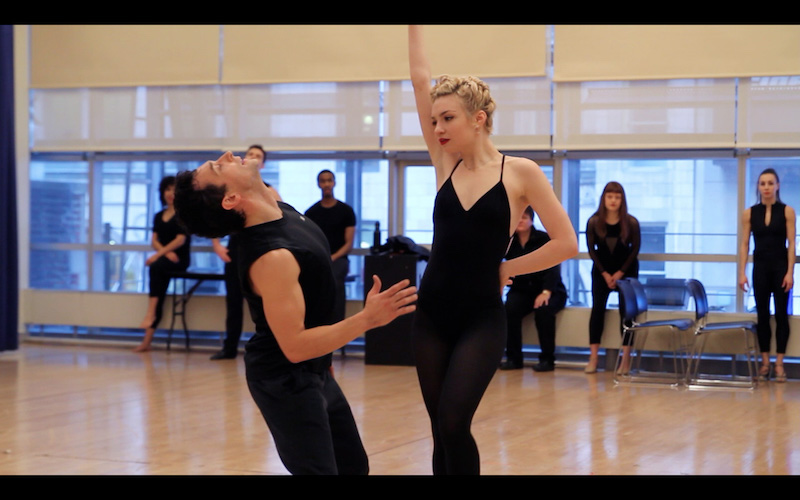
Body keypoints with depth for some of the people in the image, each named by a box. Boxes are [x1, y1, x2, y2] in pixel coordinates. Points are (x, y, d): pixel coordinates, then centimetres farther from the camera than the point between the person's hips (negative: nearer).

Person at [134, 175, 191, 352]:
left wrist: (159, 254, -17)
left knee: (156, 266, -34)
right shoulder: (159, 216, 18)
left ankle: (151, 312, -39)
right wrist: (166, 252, -11)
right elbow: (154, 240, 10)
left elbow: (181, 239, -9)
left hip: (180, 259, -4)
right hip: (164, 258, 4)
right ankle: (147, 340, -23)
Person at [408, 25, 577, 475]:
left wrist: (505, 268, -3)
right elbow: (421, 79, 3)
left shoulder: (520, 172, -5)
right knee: (443, 431, 6)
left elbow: (566, 243, -6)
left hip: (482, 319, -4)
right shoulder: (446, 164, 5)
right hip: (432, 315, 4)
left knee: (453, 424, -18)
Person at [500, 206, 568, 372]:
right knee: (510, 309, -30)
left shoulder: (544, 239, -6)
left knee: (543, 309, -35)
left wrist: (546, 292, -28)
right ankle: (513, 358, -20)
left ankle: (547, 359, -23)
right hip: (521, 291, 3)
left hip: (550, 291, -3)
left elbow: (552, 267, -15)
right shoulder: (509, 241, 5)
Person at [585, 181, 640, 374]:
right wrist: (605, 274, -9)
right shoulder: (594, 222, -11)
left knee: (626, 310, -8)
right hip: (601, 270, 1)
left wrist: (620, 273, -11)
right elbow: (591, 249, -5)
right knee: (597, 308, -10)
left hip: (626, 270, -1)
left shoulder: (631, 222, -13)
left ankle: (626, 360, -8)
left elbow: (635, 249, -6)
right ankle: (593, 358, -11)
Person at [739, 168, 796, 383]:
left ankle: (779, 364, 2)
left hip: (780, 266, -2)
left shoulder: (787, 211, -3)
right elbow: (745, 244, 3)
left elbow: (791, 244, -5)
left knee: (781, 314, -1)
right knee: (762, 314, 5)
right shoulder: (749, 213, 2)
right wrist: (742, 272, -4)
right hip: (760, 267, 2)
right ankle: (765, 362, 12)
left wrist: (790, 272, -12)